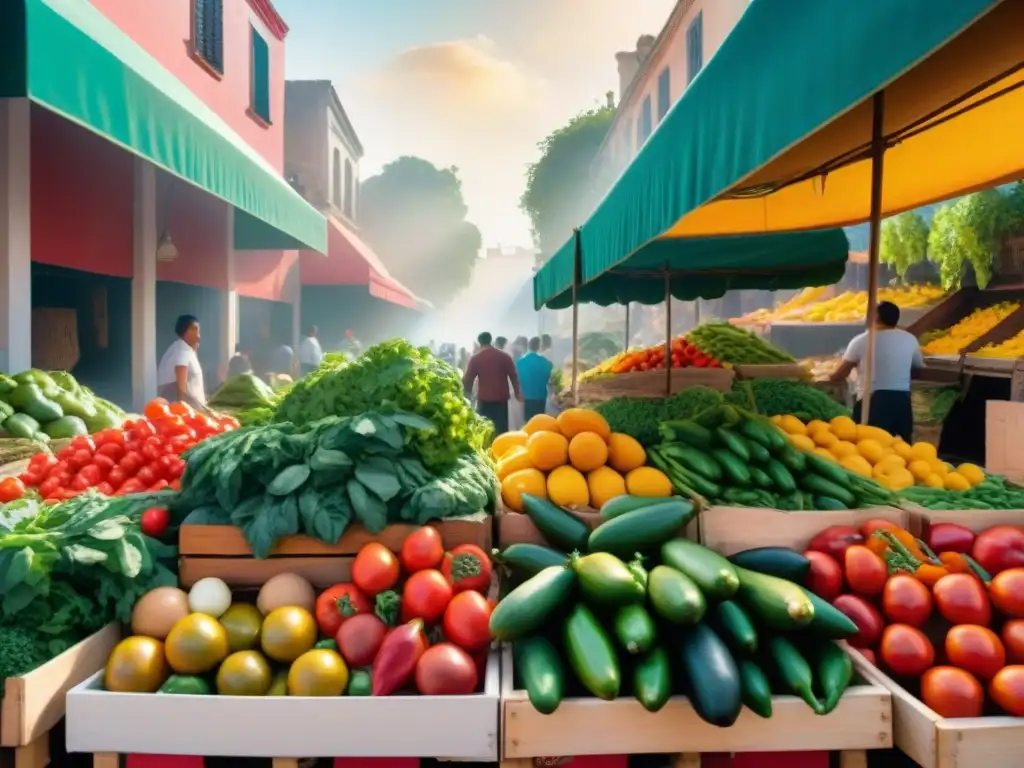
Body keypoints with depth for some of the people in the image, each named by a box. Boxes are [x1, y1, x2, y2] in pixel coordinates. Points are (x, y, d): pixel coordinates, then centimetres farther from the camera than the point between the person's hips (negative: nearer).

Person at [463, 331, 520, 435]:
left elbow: (468, 379, -2)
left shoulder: (475, 358, -3)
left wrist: (467, 394, 15)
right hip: (501, 398, 1)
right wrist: (517, 392, 17)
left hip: (484, 400, -1)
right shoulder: (504, 356, 1)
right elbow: (514, 376, 4)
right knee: (501, 430, 5)